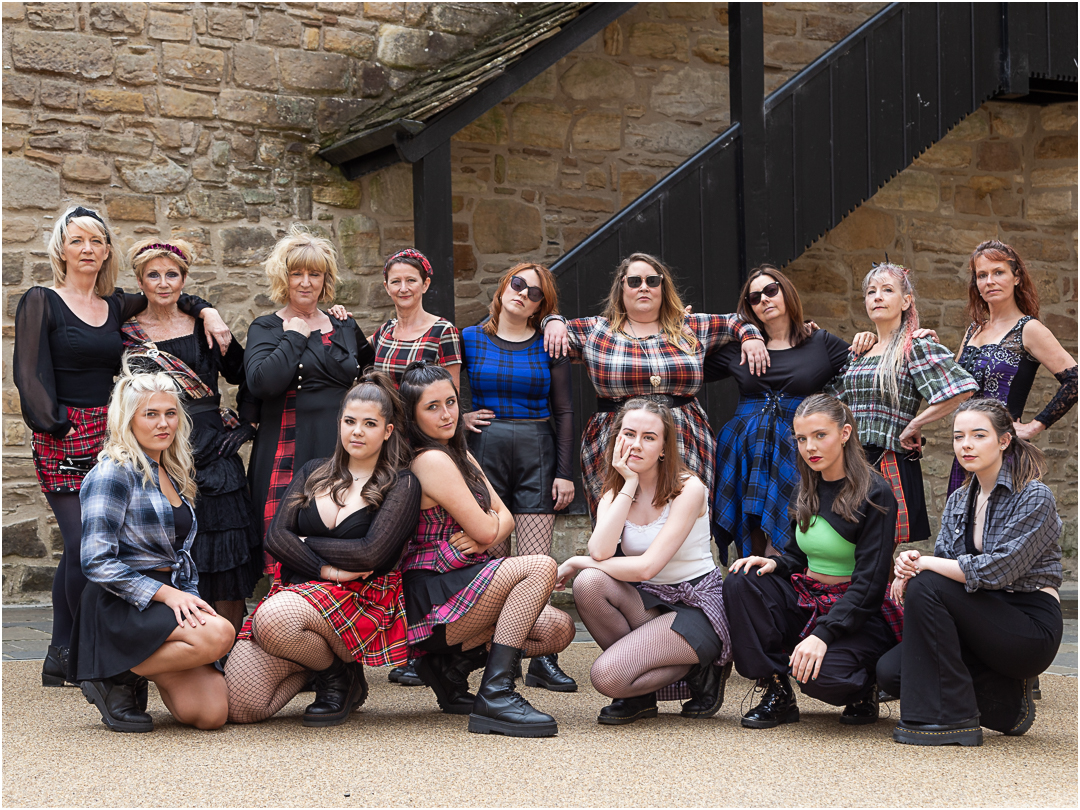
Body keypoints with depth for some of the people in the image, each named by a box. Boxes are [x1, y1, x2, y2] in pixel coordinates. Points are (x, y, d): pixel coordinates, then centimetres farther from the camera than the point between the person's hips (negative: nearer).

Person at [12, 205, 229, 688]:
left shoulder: (117, 306, 15)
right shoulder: (41, 303, 1)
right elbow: (29, 373, -5)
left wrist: (207, 312, 13)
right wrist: (56, 425, -14)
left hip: (109, 437, 5)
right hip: (63, 440, -4)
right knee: (85, 544, -16)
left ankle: (60, 662, 11)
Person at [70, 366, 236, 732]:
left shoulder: (174, 476, 18)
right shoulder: (114, 472, -7)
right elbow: (97, 562, -15)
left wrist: (192, 602, 5)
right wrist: (166, 593, -19)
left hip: (171, 599, 6)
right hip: (121, 607, -6)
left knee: (212, 713, -14)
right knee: (218, 634, -31)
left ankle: (146, 666, 14)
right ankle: (116, 678, -10)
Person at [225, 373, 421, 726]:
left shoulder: (402, 485, 3)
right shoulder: (313, 473, 16)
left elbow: (370, 554, -11)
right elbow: (275, 535, 3)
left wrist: (305, 543, 0)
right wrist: (325, 570, -12)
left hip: (362, 601, -5)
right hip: (294, 589, 5)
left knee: (273, 620, -37)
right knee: (239, 706, -14)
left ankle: (340, 674, -7)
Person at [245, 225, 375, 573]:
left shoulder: (344, 326, 17)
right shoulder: (266, 329, 4)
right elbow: (260, 381, -16)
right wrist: (295, 336, -8)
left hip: (343, 449, 4)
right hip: (290, 451, -4)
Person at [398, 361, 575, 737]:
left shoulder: (462, 458, 18)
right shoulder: (432, 460, -14)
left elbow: (505, 518, 12)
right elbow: (486, 529, -14)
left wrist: (483, 538, -10)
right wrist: (485, 526, 10)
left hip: (460, 585, 9)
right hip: (432, 596, -9)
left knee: (559, 629, -3)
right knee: (541, 566, -25)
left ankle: (453, 662, 5)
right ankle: (494, 696, -28)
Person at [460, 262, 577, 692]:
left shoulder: (548, 346, 6)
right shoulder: (470, 339, 7)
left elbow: (564, 411, 6)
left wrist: (565, 472, -1)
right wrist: (459, 417, 1)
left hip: (537, 452, -1)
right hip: (486, 449, 1)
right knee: (493, 559, 1)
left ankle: (542, 659, -5)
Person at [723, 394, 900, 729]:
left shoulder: (875, 494, -13)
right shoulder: (807, 491, 9)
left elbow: (869, 583, -18)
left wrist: (823, 634, -28)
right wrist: (775, 563, -8)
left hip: (860, 613, -7)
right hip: (807, 598, 7)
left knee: (821, 675, -35)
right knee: (739, 582, -19)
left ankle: (863, 688, 4)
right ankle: (776, 694, -12)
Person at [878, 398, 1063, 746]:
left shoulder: (1034, 497, -11)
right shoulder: (958, 502, 11)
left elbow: (996, 570, -22)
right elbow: (944, 563, 4)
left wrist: (924, 564, -18)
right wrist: (912, 562, -19)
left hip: (1032, 629, -7)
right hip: (984, 621, 7)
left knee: (925, 587, -26)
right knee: (890, 670, -14)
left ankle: (953, 718, -19)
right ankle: (1005, 701, 6)